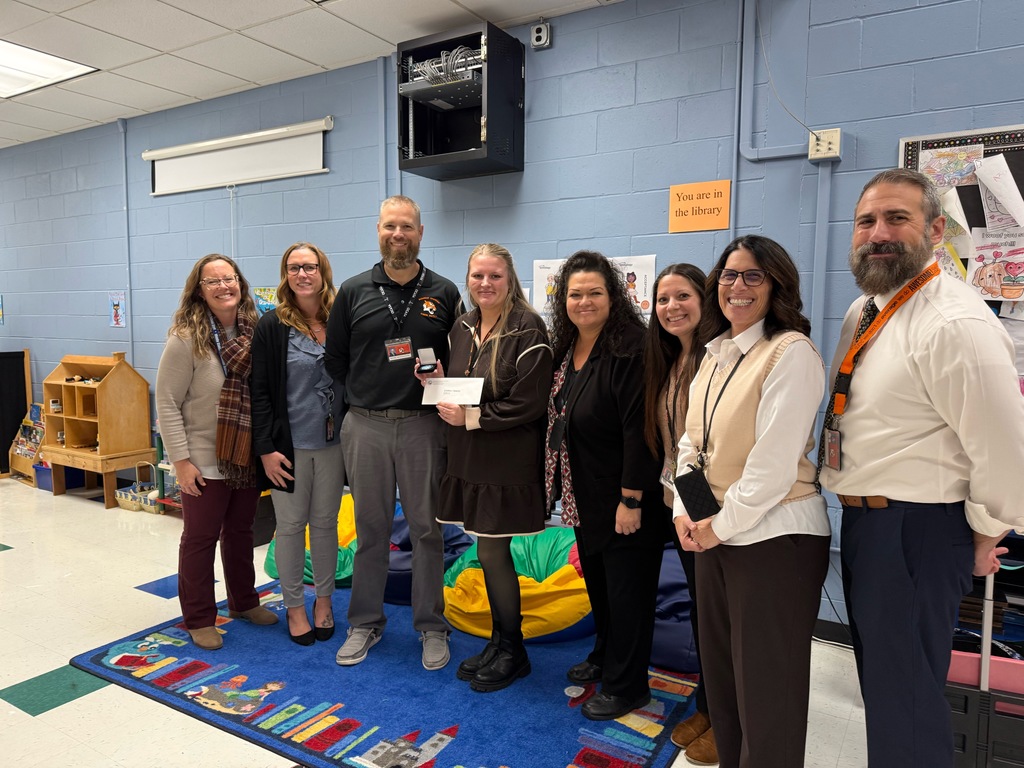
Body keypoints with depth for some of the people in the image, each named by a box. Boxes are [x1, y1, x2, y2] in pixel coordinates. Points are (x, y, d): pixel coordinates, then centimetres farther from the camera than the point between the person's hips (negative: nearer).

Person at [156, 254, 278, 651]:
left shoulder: (253, 332, 0)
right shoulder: (186, 338, -15)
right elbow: (167, 403, -14)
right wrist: (181, 459, -16)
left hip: (248, 457, 5)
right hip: (205, 461, -5)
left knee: (241, 531, 19)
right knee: (200, 538, 8)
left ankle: (244, 601, 37)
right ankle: (199, 619, 24)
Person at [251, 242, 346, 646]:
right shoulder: (272, 325, -5)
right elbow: (260, 392, -6)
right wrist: (266, 448, -11)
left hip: (332, 443, 2)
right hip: (289, 445, -2)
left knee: (325, 523, 13)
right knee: (291, 526, 10)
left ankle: (324, 600, 31)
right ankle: (294, 606, 26)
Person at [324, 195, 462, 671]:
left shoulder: (444, 293, 4)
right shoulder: (354, 292, 5)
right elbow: (334, 358, 10)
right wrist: (365, 396, 6)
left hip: (423, 424, -1)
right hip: (365, 425, 1)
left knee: (426, 528, 6)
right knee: (370, 528, 11)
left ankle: (431, 626, 20)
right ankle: (366, 623, 27)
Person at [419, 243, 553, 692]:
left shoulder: (527, 330, -13)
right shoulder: (462, 328, 9)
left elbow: (529, 403, -18)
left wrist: (471, 416, -17)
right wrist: (437, 382, -3)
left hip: (507, 463, -6)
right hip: (468, 459, 6)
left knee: (493, 553, 1)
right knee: (488, 552, 14)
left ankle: (512, 653, 21)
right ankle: (499, 642, 32)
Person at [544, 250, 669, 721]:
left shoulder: (630, 350, -21)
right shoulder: (566, 350, 5)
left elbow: (639, 429, -23)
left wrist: (631, 499, -22)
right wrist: (562, 486, 11)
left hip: (626, 498, -8)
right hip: (586, 495, 8)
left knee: (627, 588, 6)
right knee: (597, 580, 22)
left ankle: (626, 686, 24)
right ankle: (605, 658, 43)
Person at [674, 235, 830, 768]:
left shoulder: (791, 352, -14)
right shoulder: (714, 356, 10)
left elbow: (775, 460, -20)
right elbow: (691, 442, 12)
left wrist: (722, 525, -13)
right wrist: (684, 512, 0)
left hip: (774, 538, -8)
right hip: (713, 536, 8)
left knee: (765, 688, 6)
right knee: (719, 674, 20)